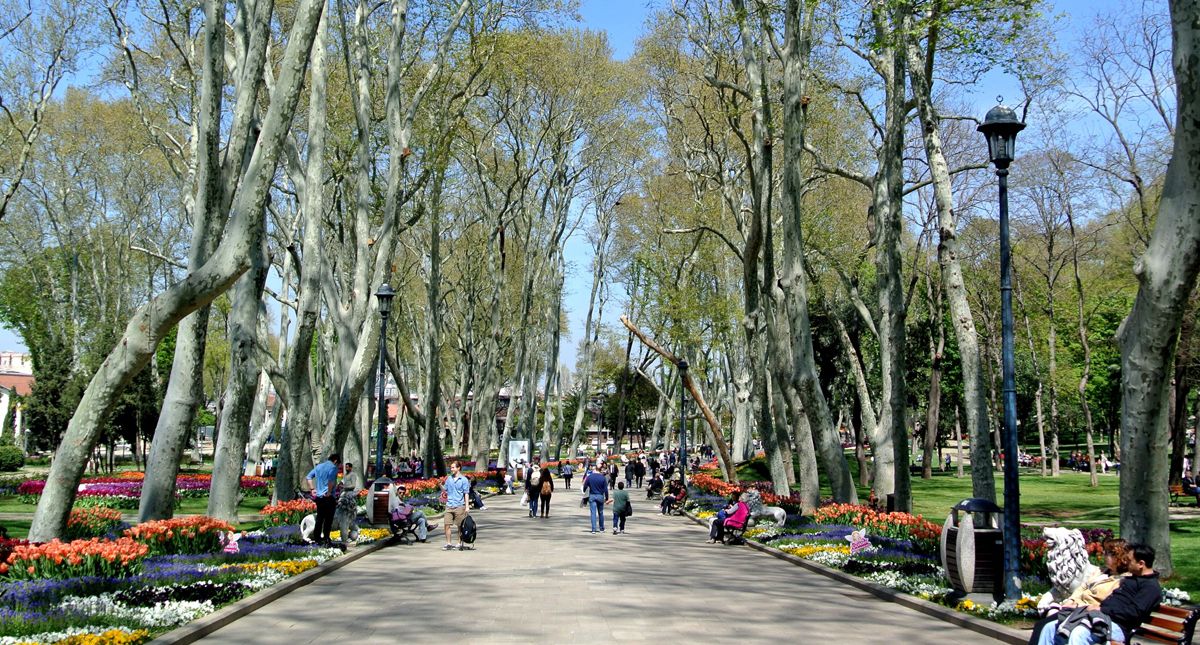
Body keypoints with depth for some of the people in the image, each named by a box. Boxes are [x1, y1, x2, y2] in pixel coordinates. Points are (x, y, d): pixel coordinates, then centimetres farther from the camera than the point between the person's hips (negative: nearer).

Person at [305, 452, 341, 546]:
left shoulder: (319, 466, 13)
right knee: (328, 520, 0)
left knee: (319, 518, 15)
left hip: (318, 496, 7)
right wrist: (329, 492, -18)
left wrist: (313, 489, 14)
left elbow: (308, 477, 15)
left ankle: (317, 538, 19)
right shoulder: (333, 467, -10)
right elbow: (331, 480, -27)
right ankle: (326, 540, 2)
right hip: (328, 497, -7)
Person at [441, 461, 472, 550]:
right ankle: (448, 544, 6)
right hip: (449, 505, 4)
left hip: (459, 506, -4)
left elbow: (466, 494, -3)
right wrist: (441, 485, -5)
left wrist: (467, 507, -6)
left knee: (460, 526, 5)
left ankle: (460, 544, 15)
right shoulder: (449, 479, 10)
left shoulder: (463, 480, -3)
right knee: (447, 524, -2)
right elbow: (445, 491, 15)